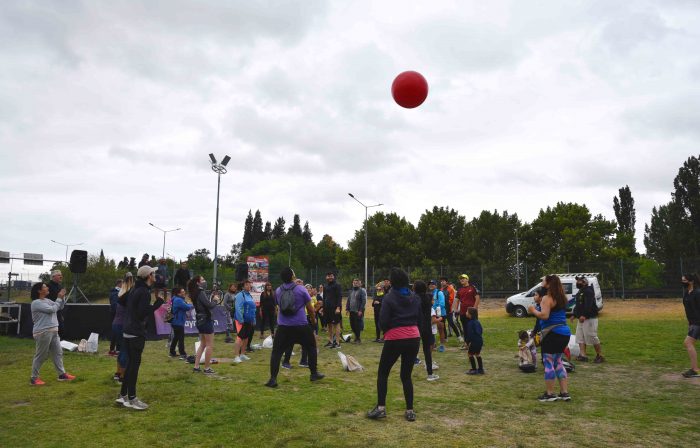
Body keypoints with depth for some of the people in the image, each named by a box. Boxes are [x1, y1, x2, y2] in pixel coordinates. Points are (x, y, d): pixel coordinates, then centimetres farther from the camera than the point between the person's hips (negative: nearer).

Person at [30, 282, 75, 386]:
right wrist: (59, 298, -9)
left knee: (58, 353, 12)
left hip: (53, 331, 9)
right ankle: (34, 378, 11)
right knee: (40, 356, -1)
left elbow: (59, 307, 21)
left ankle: (62, 374, 19)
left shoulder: (47, 300, 14)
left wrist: (62, 298, 5)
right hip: (43, 332, -9)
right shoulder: (36, 303, -13)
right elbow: (52, 309, -19)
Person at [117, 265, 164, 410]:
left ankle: (123, 395, 22)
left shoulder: (135, 290, 13)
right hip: (136, 333, -10)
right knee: (135, 364, -4)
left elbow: (121, 301, 21)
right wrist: (158, 303, -15)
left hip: (128, 332, 10)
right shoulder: (144, 292, -16)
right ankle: (131, 399, 0)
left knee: (131, 362, 16)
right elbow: (143, 313, -23)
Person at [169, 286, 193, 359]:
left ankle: (172, 352, 27)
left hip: (176, 322, 11)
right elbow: (187, 307, -22)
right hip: (178, 322, -11)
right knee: (181, 338, -8)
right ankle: (182, 354, -7)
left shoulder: (179, 299, 14)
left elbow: (186, 305, 16)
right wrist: (192, 305, -3)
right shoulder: (178, 300, -20)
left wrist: (190, 305, -2)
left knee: (176, 337, 18)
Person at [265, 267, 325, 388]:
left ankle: (273, 379, -1)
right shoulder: (301, 289, -6)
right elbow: (310, 308, 1)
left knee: (276, 352, 7)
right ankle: (314, 374, 23)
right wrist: (313, 319, 18)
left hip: (283, 327, 2)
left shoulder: (278, 291, 3)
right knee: (311, 348, 18)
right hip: (301, 326, -1)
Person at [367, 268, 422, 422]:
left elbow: (383, 321, -10)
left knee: (382, 373, 10)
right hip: (413, 338, 4)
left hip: (394, 339, -4)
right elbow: (420, 319, 8)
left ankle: (381, 408, 5)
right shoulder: (415, 298, 7)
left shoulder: (389, 298, -8)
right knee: (406, 375, 13)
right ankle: (410, 411, 11)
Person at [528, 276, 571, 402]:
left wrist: (533, 310, -7)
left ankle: (550, 394, 5)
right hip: (564, 332, 9)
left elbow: (544, 315, -23)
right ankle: (564, 392, 16)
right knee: (558, 362, 16)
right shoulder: (562, 298, 14)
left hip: (552, 333, -8)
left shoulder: (547, 298, -12)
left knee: (548, 363, 0)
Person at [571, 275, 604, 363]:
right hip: (581, 318, 10)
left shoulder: (588, 291, -14)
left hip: (590, 318, -10)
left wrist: (584, 315, -33)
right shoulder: (579, 293, 19)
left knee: (592, 337, -5)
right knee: (580, 337, 7)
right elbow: (577, 305, 24)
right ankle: (583, 356, 10)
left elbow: (588, 305, -25)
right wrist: (574, 314, 15)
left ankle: (600, 355, 8)